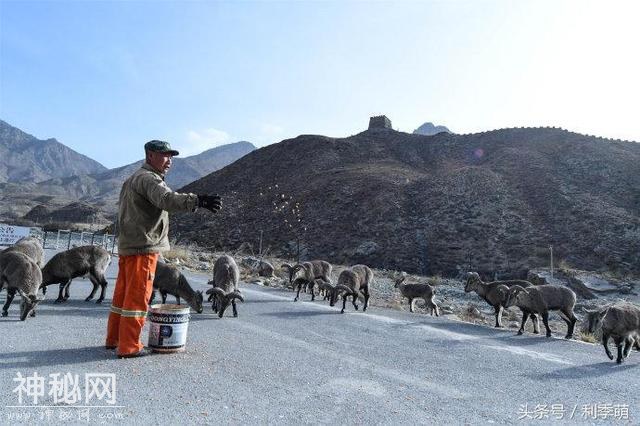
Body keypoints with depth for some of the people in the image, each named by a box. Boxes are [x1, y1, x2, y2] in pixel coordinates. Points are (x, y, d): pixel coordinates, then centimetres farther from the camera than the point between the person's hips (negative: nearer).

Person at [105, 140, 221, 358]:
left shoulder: (133, 179, 21)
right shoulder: (148, 178, -13)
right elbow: (166, 199, -34)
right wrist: (198, 201, -48)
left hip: (127, 246, 10)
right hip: (143, 247, -10)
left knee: (123, 293, 17)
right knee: (137, 296, -4)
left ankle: (114, 338, 28)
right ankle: (129, 346, 4)